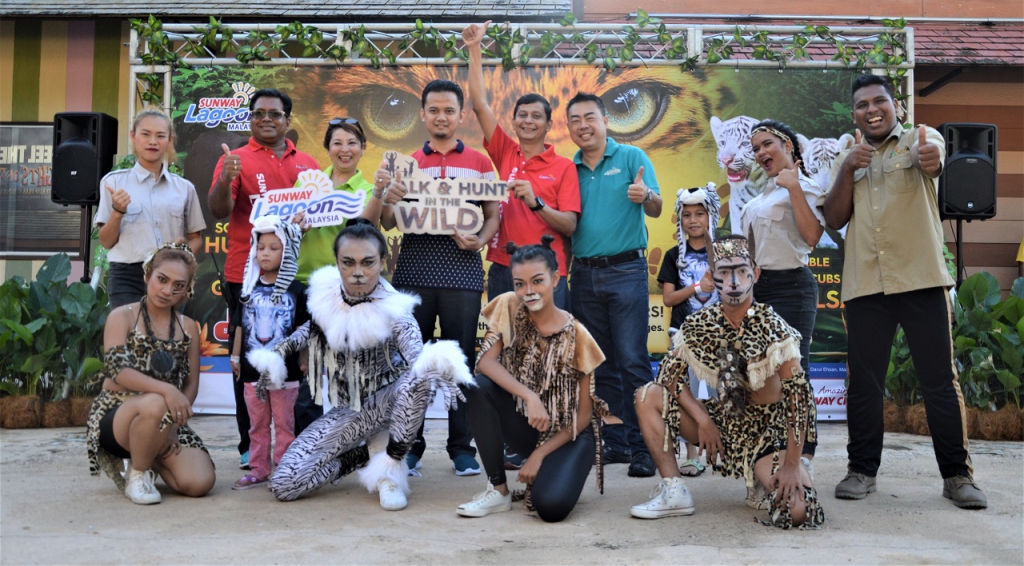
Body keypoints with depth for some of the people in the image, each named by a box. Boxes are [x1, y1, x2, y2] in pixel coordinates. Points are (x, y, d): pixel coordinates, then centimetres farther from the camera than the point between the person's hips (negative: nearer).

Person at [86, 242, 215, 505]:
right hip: (116, 416, -4)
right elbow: (118, 370, -17)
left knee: (200, 482, -19)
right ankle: (137, 473, -9)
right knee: (155, 404, -40)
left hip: (169, 421, 4)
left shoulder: (188, 328, 9)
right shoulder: (122, 317, -2)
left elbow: (191, 385, 7)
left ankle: (149, 459, 15)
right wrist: (166, 390, -33)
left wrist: (172, 425, -11)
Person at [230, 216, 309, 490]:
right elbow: (241, 325, 12)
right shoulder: (249, 288, 6)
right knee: (257, 423, 12)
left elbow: (302, 330, -2)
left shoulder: (296, 291, -4)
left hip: (284, 369, -4)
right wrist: (235, 356, 12)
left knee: (284, 423, 4)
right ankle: (258, 469, 20)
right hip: (252, 369, 4)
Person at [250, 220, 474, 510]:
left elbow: (417, 357, -35)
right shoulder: (325, 293, -10)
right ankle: (369, 451, 9)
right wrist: (280, 350, 2)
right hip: (349, 410, 3)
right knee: (284, 484, -11)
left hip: (387, 402, -3)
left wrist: (438, 363, -58)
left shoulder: (393, 310, -22)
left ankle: (392, 466, -15)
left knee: (417, 380, -39)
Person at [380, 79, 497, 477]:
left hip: (462, 269, -1)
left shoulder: (479, 163, 12)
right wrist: (388, 200, -11)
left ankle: (462, 447, 10)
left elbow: (493, 215, 9)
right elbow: (387, 224, 10)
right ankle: (409, 444, 13)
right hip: (414, 268, 1)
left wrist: (480, 239, -12)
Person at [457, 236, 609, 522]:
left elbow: (583, 414, -10)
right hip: (524, 421, 3)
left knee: (551, 506, -30)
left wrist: (539, 455, -14)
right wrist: (530, 396, -32)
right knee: (477, 387, -27)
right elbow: (485, 361, -19)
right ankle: (499, 490, -13)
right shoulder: (509, 307, -7)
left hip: (567, 432, -3)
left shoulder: (576, 336, -14)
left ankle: (555, 471, 9)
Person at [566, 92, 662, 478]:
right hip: (583, 273, 5)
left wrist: (646, 195, -30)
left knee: (632, 361, -8)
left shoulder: (632, 157, 2)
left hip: (625, 270, -4)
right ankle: (614, 442, 18)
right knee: (601, 365, 9)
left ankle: (642, 446, -2)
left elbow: (656, 210, -8)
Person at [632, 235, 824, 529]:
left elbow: (798, 395, -22)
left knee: (796, 511, -26)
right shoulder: (698, 325, -8)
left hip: (767, 433, -3)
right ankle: (673, 491, -7)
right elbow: (671, 375, -3)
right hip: (722, 423, 4)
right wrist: (703, 420, -16)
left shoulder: (773, 328, -21)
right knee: (647, 396, -11)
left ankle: (764, 482, 12)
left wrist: (792, 464, -24)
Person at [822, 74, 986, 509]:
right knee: (863, 382, 7)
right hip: (865, 286, 3)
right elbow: (834, 220, 6)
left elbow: (932, 163, -20)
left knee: (941, 381, 1)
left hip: (921, 280, -3)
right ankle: (862, 470, 18)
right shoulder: (848, 159, 15)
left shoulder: (920, 139, 5)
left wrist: (929, 160, -45)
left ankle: (956, 474, 13)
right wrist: (849, 169, -8)